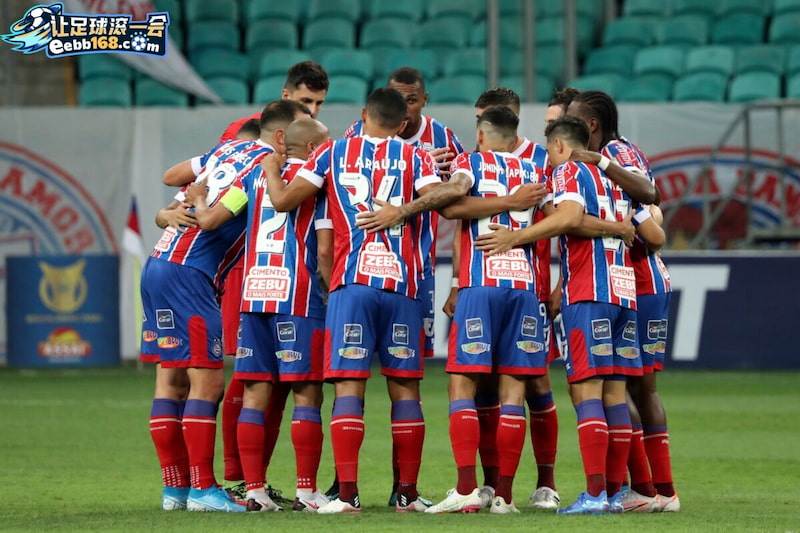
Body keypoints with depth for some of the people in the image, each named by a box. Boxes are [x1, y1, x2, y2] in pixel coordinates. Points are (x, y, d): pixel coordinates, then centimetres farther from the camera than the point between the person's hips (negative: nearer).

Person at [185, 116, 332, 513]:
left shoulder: (255, 174, 12)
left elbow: (208, 220, 5)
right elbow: (324, 250, -6)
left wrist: (197, 198, 26)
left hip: (253, 293, 5)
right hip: (297, 295, -4)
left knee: (255, 392, 6)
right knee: (306, 393, 0)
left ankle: (254, 489, 5)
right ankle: (306, 491, -1)